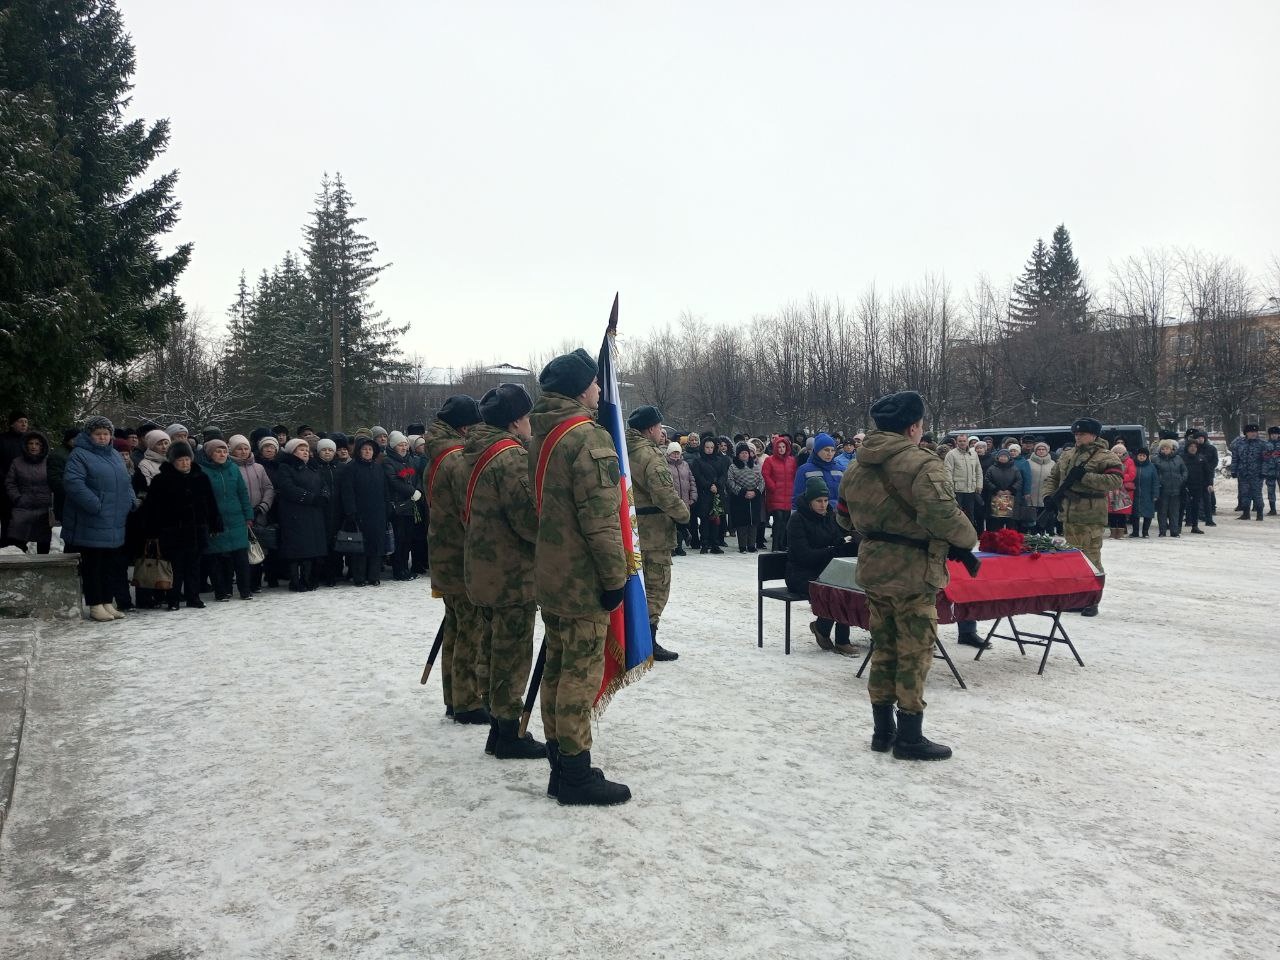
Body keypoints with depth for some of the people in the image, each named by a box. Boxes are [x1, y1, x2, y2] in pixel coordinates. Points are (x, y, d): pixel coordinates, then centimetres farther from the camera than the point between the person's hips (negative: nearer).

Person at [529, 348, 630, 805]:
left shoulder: (540, 437, 12)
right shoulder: (588, 437, -17)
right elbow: (600, 518, -21)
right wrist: (616, 575, -15)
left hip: (549, 574, 9)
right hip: (584, 577, -9)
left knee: (557, 665, 15)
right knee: (581, 671, -2)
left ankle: (559, 760, 26)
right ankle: (574, 772, 6)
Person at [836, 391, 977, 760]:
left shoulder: (857, 467, 9)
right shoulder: (922, 464, -17)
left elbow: (844, 517, 19)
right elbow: (942, 514, -29)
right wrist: (965, 543, -13)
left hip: (872, 568, 7)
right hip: (912, 572, -7)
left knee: (883, 650, 17)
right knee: (914, 654, 4)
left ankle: (882, 731, 25)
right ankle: (909, 738, 13)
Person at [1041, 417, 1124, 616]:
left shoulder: (1105, 457, -6)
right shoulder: (1067, 456, 16)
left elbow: (1116, 480, -19)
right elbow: (1053, 477, 23)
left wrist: (1085, 477, -23)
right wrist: (1049, 495, 5)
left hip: (1090, 517, -7)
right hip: (1068, 515, 7)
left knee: (1091, 559, -5)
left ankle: (1091, 601, 1)